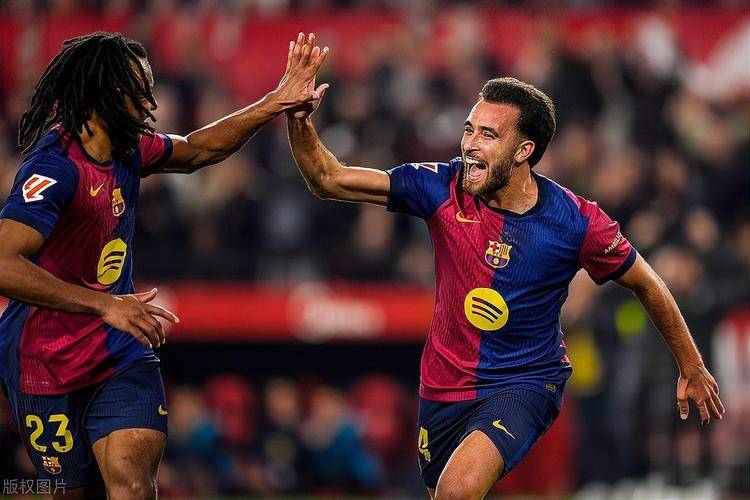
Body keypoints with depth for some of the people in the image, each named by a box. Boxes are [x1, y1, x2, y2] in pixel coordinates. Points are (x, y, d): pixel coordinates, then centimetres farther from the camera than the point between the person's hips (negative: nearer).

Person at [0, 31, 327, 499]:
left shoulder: (130, 147, 3)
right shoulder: (56, 166, -23)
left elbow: (195, 150, 23)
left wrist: (275, 104, 14)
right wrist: (105, 306, -35)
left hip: (121, 353, 6)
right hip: (48, 367, -6)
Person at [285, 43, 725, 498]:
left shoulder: (576, 222, -17)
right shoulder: (444, 188, -12)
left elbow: (647, 285, 0)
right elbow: (329, 180, -10)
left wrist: (692, 367, 9)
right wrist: (300, 123, -28)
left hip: (525, 383, -4)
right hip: (444, 387, 4)